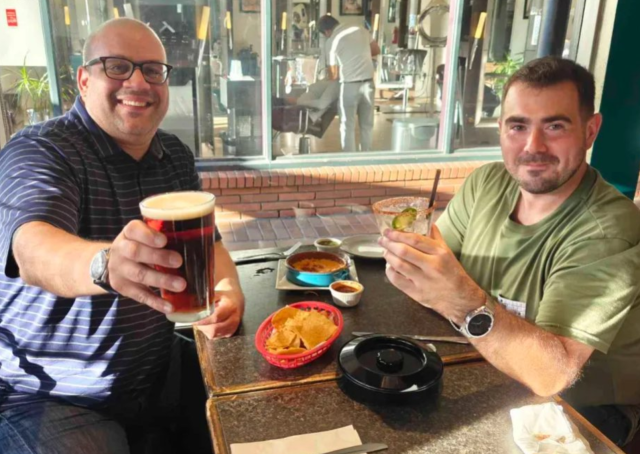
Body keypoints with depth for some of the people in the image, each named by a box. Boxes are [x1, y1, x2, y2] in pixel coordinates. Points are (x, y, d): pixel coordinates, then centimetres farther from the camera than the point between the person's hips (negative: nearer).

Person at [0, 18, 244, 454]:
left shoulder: (177, 155, 1)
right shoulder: (40, 151, -17)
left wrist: (228, 287, -16)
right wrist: (105, 264, -58)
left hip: (162, 372, 6)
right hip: (51, 396, -5)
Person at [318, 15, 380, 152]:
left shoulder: (331, 42, -5)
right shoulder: (360, 30, 8)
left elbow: (334, 75, -3)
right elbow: (376, 50, 18)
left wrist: (328, 76, 20)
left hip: (350, 85, -4)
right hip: (368, 82, 5)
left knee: (348, 125, 7)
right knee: (367, 124, 14)